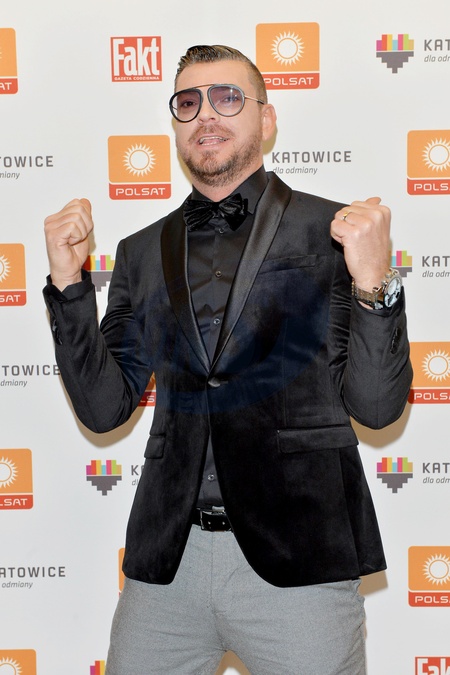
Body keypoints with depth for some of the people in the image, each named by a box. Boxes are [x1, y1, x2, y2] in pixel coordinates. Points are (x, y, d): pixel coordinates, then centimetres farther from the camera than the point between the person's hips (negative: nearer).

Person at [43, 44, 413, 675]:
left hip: (296, 555, -3)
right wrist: (69, 284, -4)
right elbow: (105, 408, 6)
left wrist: (373, 284, -19)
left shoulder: (331, 231, 0)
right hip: (167, 557, 3)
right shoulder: (142, 252, 10)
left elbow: (377, 407, -4)